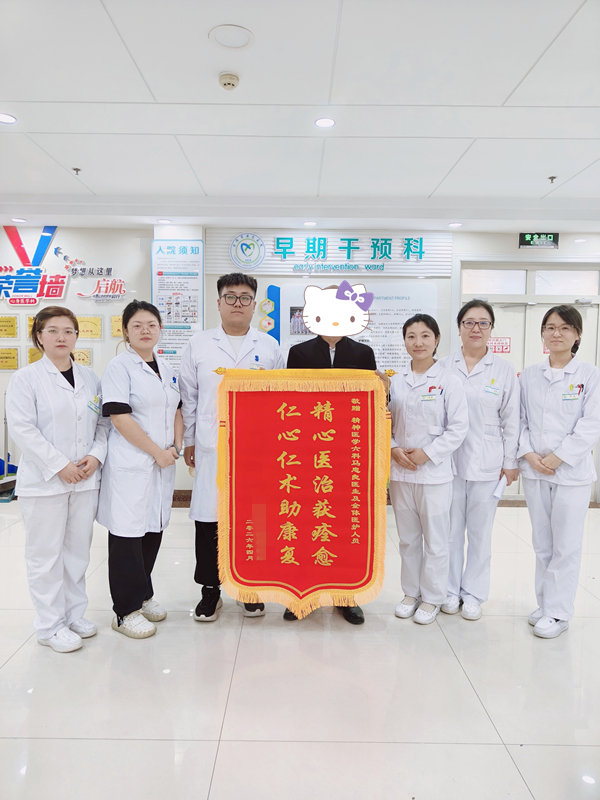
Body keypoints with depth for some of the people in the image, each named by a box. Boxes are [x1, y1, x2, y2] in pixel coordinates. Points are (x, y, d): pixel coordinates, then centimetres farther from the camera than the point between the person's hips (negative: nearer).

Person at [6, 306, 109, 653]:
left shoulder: (90, 377, 9)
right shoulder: (27, 378, -4)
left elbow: (103, 422, 10)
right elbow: (23, 429, -11)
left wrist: (96, 456, -6)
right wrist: (59, 466, -16)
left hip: (86, 480, 4)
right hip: (44, 481, -4)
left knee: (78, 550, 13)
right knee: (46, 554, 4)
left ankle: (74, 614, 28)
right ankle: (51, 625, 18)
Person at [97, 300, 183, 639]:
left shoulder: (167, 369, 14)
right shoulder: (119, 367, -7)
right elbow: (120, 418, -14)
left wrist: (176, 447, 2)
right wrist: (157, 452, -12)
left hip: (163, 462, 7)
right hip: (130, 464, -6)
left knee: (154, 528, 13)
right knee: (128, 533, 0)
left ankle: (143, 594, 30)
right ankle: (127, 610, 14)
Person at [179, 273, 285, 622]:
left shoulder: (269, 347, 8)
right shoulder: (199, 345, 7)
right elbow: (188, 397, 8)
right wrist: (189, 442, 5)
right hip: (211, 449, 0)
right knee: (209, 519, 4)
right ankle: (211, 590, 21)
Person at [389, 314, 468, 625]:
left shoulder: (448, 381, -5)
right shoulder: (395, 381, 5)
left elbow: (458, 427, -7)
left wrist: (427, 453, -13)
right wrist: (394, 449, -8)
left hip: (435, 473, -3)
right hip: (400, 472, 3)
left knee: (435, 540, 7)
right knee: (407, 538, 15)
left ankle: (431, 598, 24)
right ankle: (411, 592, 32)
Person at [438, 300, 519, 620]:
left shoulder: (504, 370, 2)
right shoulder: (443, 367, 1)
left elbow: (510, 420, 4)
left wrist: (510, 463, 3)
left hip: (486, 464, 0)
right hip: (449, 461, 0)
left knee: (480, 532, 9)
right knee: (450, 530, 9)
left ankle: (473, 594, 25)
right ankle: (450, 591, 26)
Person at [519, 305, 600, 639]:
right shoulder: (529, 375, 6)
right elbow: (519, 419, 5)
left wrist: (557, 458, -14)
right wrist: (528, 454, -9)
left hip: (572, 472, -3)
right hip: (534, 471, 3)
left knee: (566, 545, 3)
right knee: (542, 543, 13)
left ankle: (558, 612, 16)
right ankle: (545, 603, 28)